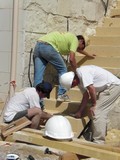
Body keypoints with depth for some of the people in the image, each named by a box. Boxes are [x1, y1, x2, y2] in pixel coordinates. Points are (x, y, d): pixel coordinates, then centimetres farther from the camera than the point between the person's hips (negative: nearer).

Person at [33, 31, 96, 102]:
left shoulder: (69, 37, 32)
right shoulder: (75, 40, 5)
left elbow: (78, 49, 52)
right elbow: (71, 59, -5)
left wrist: (89, 55, 67)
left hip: (38, 45, 9)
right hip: (48, 46, -9)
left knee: (38, 76, 2)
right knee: (62, 69, 7)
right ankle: (61, 95, 5)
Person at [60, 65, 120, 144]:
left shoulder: (82, 72, -20)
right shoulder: (80, 80, 11)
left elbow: (91, 89, -23)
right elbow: (86, 96, 15)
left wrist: (93, 105, -11)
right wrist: (79, 112, 17)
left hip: (113, 86, -10)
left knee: (96, 112, -11)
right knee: (101, 113, 14)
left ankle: (98, 142, -8)